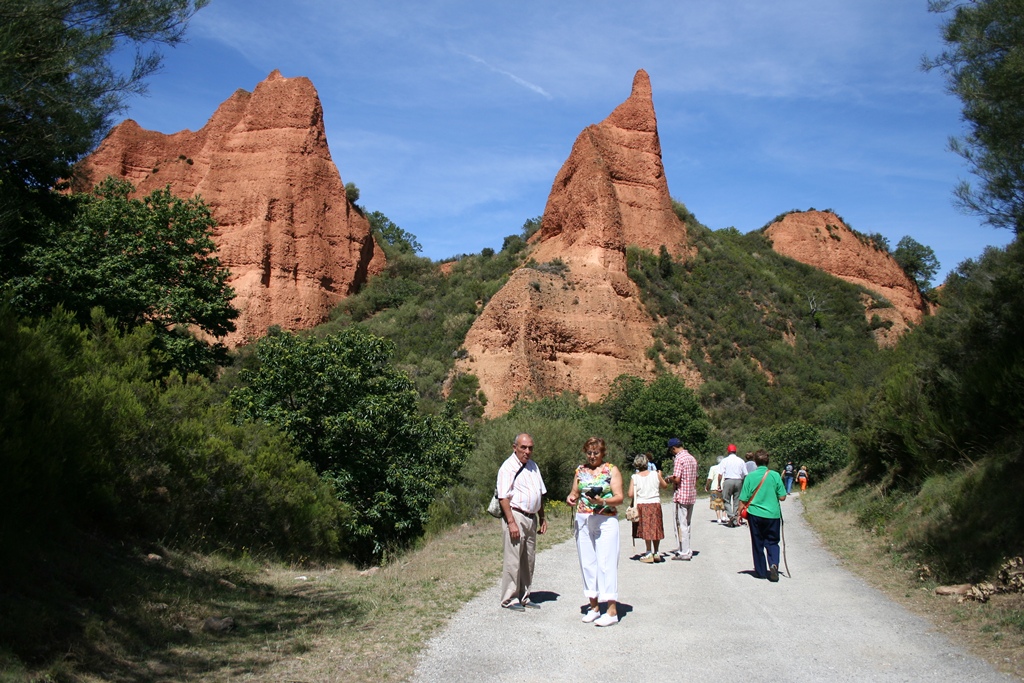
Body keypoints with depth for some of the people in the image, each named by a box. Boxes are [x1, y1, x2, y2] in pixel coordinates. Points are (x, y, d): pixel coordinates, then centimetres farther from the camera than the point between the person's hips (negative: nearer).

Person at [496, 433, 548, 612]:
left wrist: (542, 518, 19)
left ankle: (524, 597, 23)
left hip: (531, 518, 8)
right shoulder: (508, 467, -10)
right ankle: (509, 599, 5)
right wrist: (511, 522, -21)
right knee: (512, 560, -5)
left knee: (529, 560, 12)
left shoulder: (533, 466, 15)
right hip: (515, 516, -8)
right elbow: (503, 497, -16)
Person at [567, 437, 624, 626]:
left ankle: (612, 611, -4)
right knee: (587, 563, 6)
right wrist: (571, 498, -6)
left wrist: (603, 501, -23)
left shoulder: (612, 470, 0)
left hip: (606, 521, -4)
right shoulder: (580, 470, 12)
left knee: (606, 563, -7)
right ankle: (594, 607, 16)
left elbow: (619, 497, -6)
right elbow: (574, 492, 17)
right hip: (583, 520, 5)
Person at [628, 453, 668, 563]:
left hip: (641, 505, -1)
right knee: (656, 528, 12)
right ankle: (656, 553, 19)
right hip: (655, 504, 2)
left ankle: (649, 554, 5)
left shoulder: (635, 477, -5)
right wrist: (661, 476, 30)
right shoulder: (655, 474, -1)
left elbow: (630, 494, -9)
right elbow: (665, 486, 14)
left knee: (646, 529, 5)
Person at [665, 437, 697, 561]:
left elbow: (677, 479, -21)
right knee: (687, 523, 17)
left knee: (681, 524, -2)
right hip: (692, 495, 8)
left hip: (681, 496, -8)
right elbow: (695, 478, 16)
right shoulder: (692, 458, 11)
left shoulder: (678, 459, -16)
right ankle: (685, 549, 24)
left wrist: (669, 479, -1)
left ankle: (684, 553, 1)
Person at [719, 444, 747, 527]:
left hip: (728, 481, -2)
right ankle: (736, 520, 11)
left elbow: (721, 474, -7)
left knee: (727, 500, 4)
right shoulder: (740, 460, 7)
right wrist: (744, 484, 16)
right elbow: (745, 474, 6)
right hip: (738, 481, 3)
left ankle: (731, 516, -17)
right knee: (737, 501, 9)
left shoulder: (725, 460, 0)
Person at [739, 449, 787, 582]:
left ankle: (761, 571, 17)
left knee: (758, 543, 12)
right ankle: (773, 564, -12)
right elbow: (782, 497, -2)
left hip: (755, 514, 0)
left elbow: (743, 499, -5)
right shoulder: (775, 475, -5)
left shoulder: (750, 476, -6)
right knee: (772, 542, 12)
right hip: (773, 515, 0)